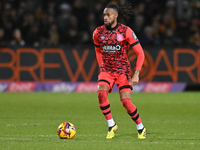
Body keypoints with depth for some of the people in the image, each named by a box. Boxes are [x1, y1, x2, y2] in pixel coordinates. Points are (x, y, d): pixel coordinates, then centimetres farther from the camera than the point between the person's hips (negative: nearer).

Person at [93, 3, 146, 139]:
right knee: (101, 93, -25)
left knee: (126, 101, -15)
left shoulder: (126, 31, -10)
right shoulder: (98, 32, 1)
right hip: (106, 70, 3)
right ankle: (111, 125, -8)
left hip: (123, 70, -3)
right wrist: (102, 67, 12)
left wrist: (136, 74, -14)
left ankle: (141, 128, 10)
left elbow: (140, 53, -6)